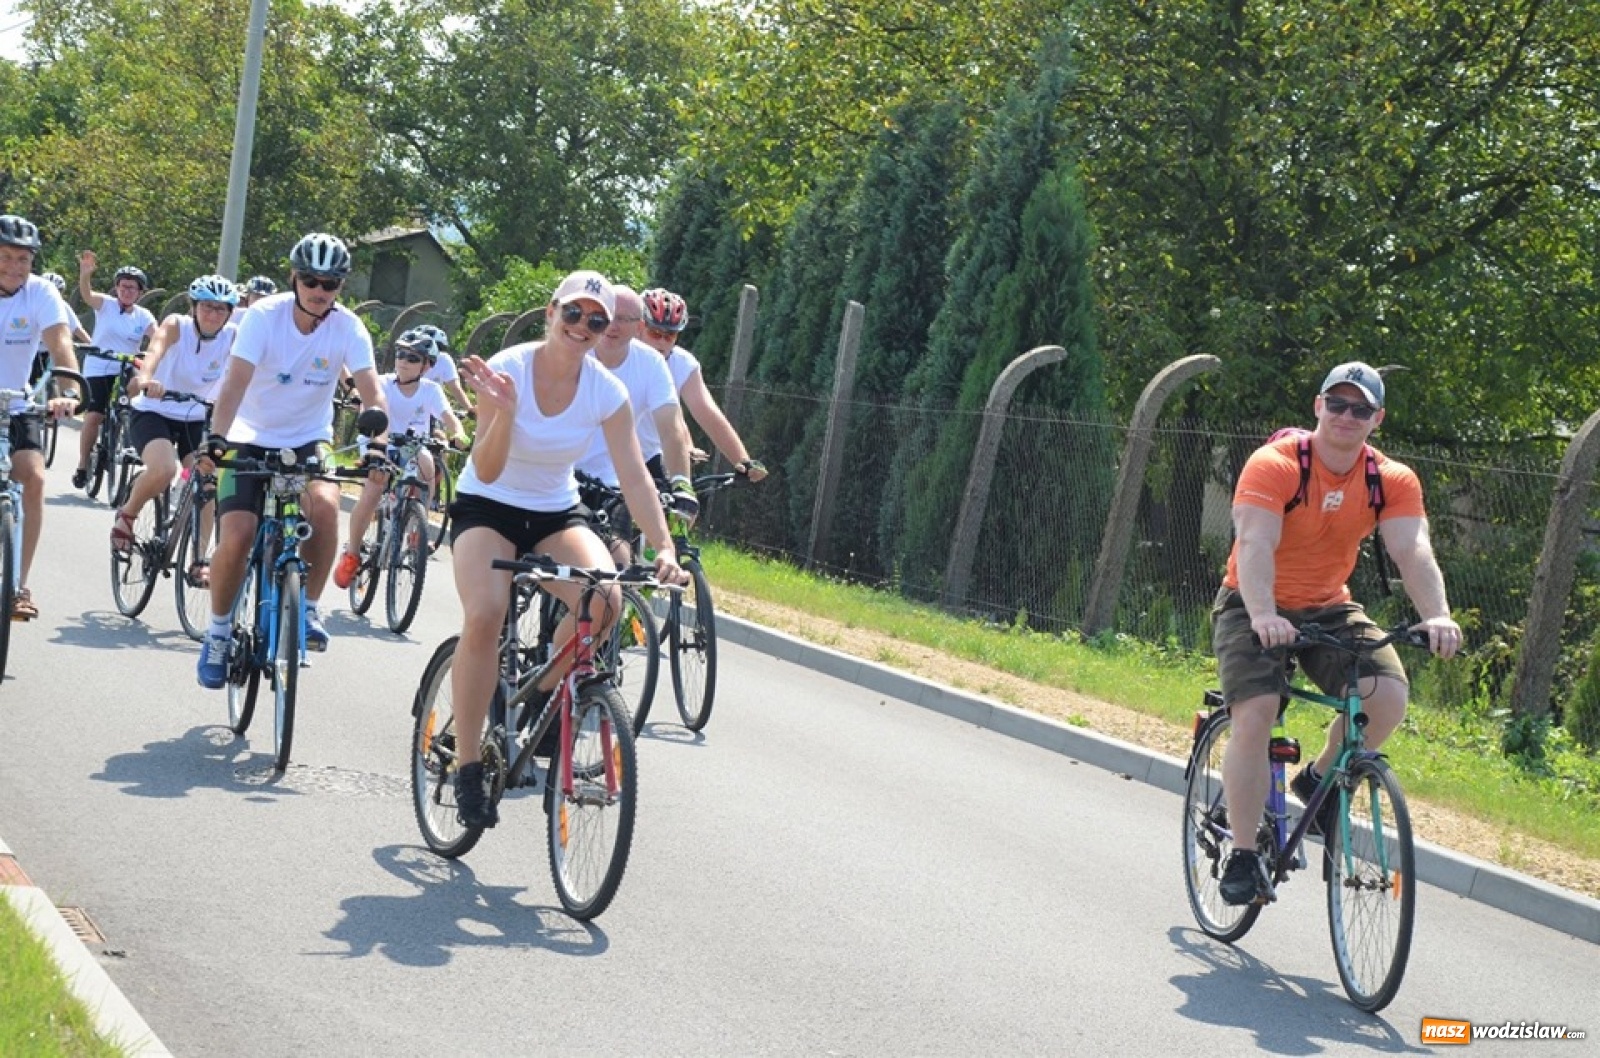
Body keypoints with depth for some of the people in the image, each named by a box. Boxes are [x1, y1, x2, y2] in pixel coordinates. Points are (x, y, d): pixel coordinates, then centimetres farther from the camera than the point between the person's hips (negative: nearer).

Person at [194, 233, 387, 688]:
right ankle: (218, 631, 7)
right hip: (251, 439, -1)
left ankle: (308, 608, -11)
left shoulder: (348, 328, -13)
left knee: (324, 504, -31)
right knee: (237, 537, -18)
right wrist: (216, 437, -42)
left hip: (308, 441, 1)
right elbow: (236, 381, -27)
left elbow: (371, 391, -20)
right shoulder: (264, 316, -18)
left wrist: (379, 442, -39)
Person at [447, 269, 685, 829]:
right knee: (484, 616, -30)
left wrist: (664, 547, -27)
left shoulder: (606, 391, -10)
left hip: (556, 514, 3)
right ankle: (468, 766, -17)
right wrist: (504, 411, -42)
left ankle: (543, 698, 1)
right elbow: (487, 473, -24)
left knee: (604, 598, -27)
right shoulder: (507, 369, -19)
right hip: (486, 507, -3)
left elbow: (634, 475, -14)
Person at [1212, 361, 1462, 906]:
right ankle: (1243, 855, -9)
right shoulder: (1274, 465, -20)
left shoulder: (1394, 481, -7)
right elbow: (1254, 542, -32)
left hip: (1328, 609, 4)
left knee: (1388, 695, -21)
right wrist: (1263, 616, -49)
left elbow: (1412, 550, -21)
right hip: (1255, 609, -3)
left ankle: (1319, 778, 8)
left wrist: (1437, 616, -39)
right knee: (1254, 716, -23)